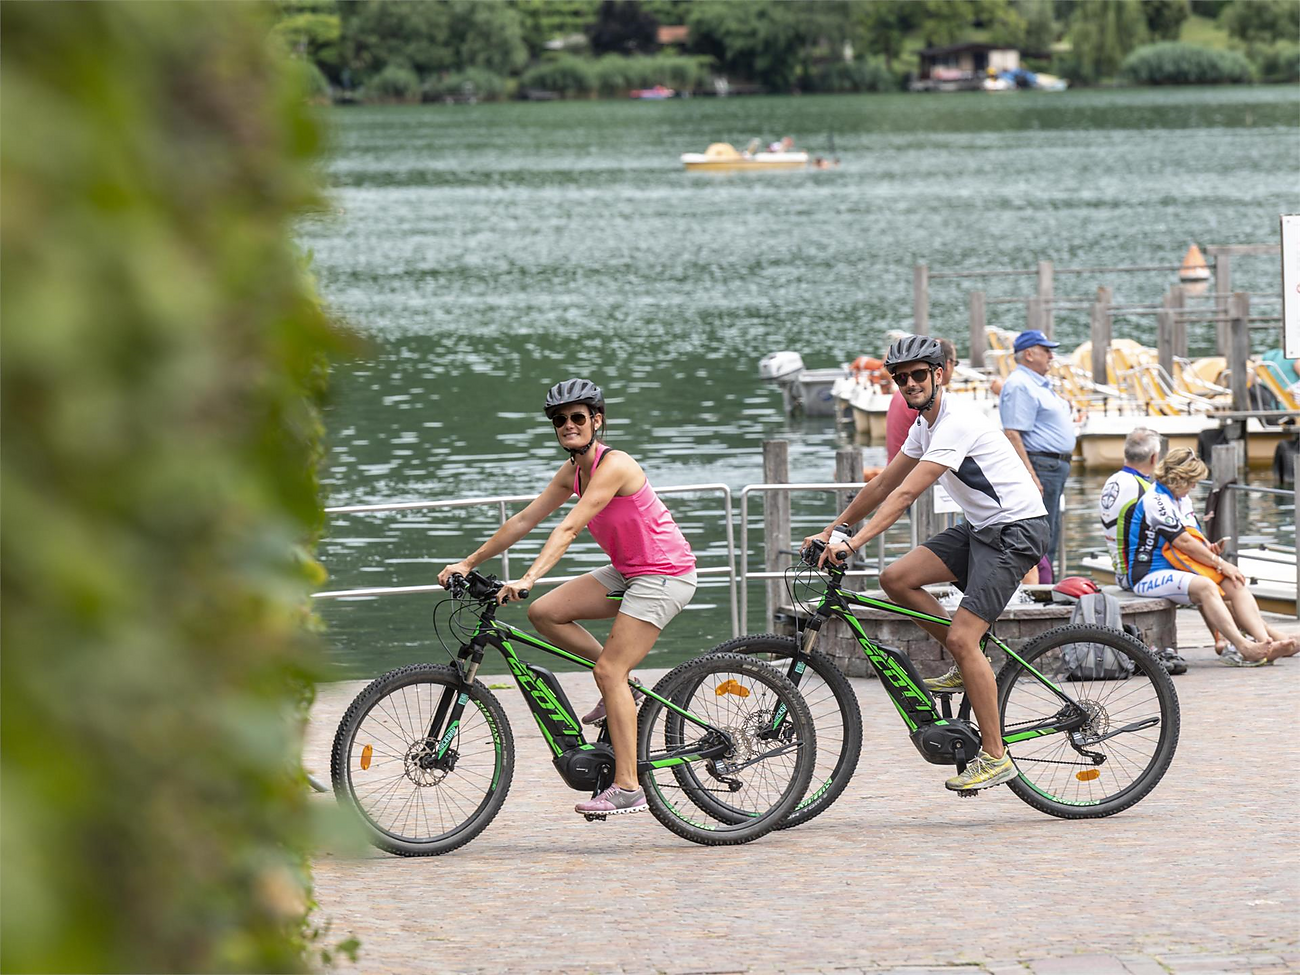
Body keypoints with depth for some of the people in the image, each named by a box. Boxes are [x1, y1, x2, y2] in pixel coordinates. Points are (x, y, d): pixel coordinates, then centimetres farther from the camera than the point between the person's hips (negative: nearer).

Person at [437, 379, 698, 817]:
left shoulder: (613, 466, -22)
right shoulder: (573, 471, 6)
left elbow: (569, 529, -31)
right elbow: (525, 520, 9)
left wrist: (528, 579, -39)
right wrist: (469, 563, 6)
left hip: (664, 575, -9)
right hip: (627, 571, 9)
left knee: (610, 671, -15)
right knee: (544, 613, -3)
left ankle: (628, 789, -14)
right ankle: (621, 689, 10)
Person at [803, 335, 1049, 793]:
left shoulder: (957, 424, -21)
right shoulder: (925, 425, 10)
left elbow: (906, 494, -29)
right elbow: (884, 485, 18)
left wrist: (854, 541, -34)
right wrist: (833, 529, 15)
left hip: (1016, 531, -10)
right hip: (980, 528, 10)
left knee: (962, 638, -17)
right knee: (896, 578, -4)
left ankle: (995, 756, -11)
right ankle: (968, 667, 9)